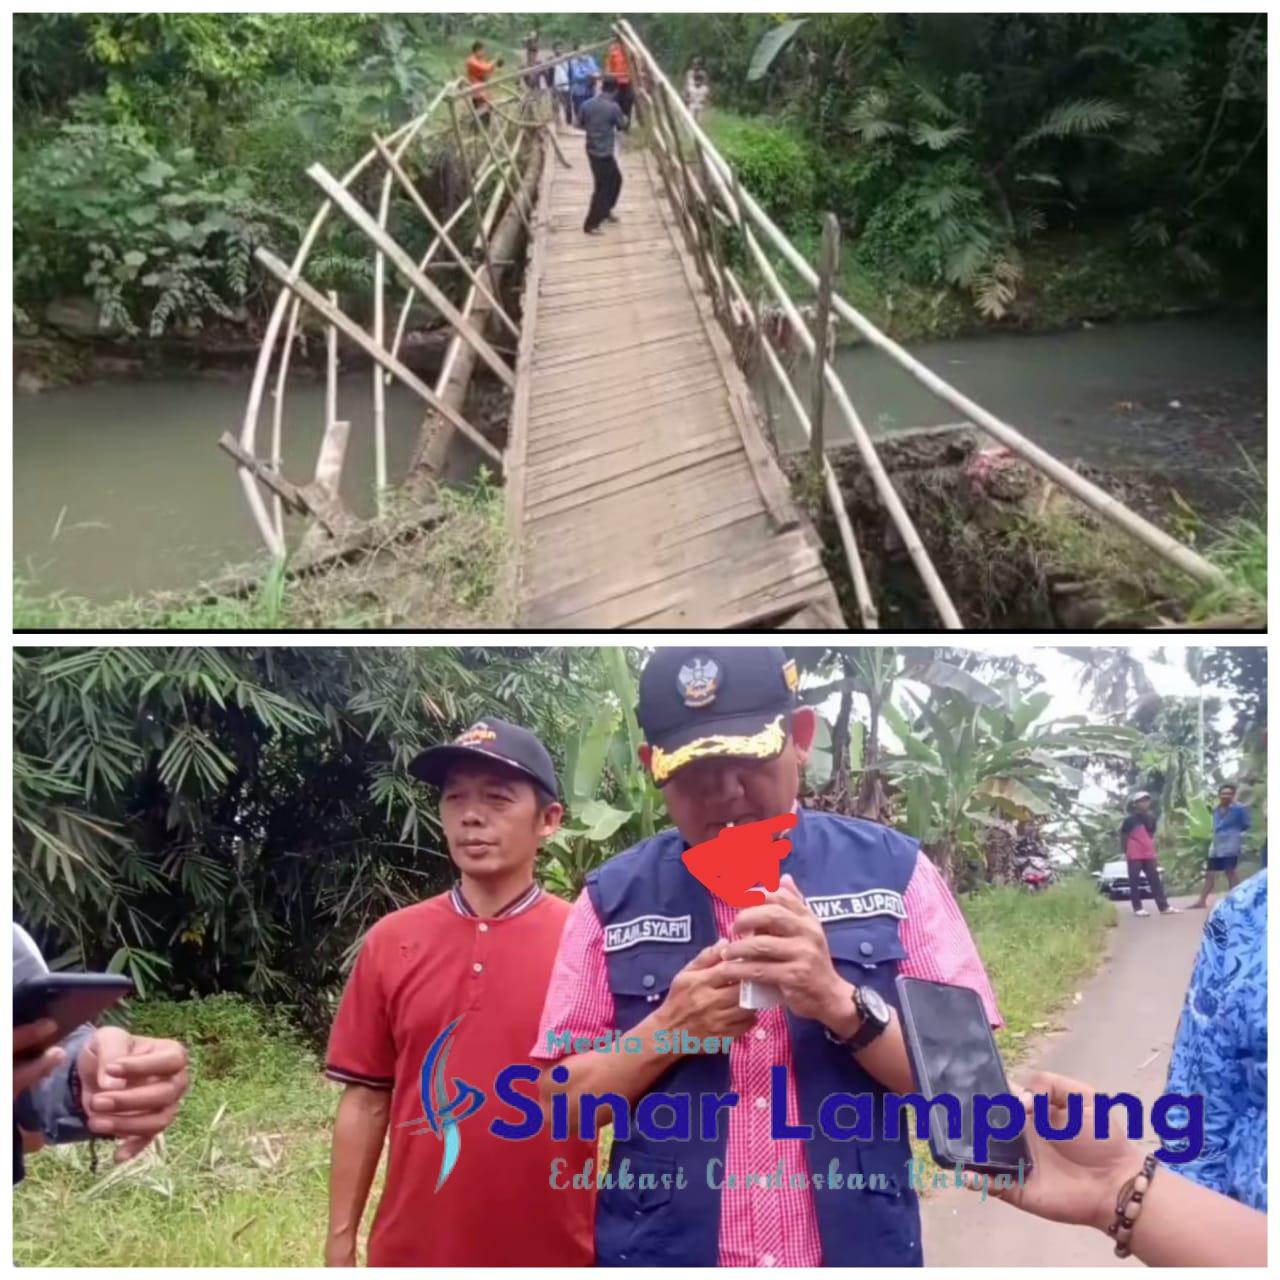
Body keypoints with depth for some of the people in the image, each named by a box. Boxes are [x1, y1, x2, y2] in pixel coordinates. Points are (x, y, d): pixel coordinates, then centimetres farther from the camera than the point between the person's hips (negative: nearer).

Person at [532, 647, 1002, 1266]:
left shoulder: (893, 870, -4)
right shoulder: (613, 895, -2)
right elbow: (560, 1097, 0)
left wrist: (841, 1002, -22)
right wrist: (667, 1030, -16)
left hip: (857, 1249, 0)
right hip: (661, 1252, 1)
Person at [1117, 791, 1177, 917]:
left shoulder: (1151, 817, 10)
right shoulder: (1130, 819, -8)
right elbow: (1123, 836, -4)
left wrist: (1152, 848, 17)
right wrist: (1125, 852, -3)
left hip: (1149, 854, 6)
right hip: (1134, 855, -6)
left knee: (1155, 880, 6)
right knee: (1135, 881, -2)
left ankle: (1164, 907, 7)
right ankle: (1138, 908, 0)